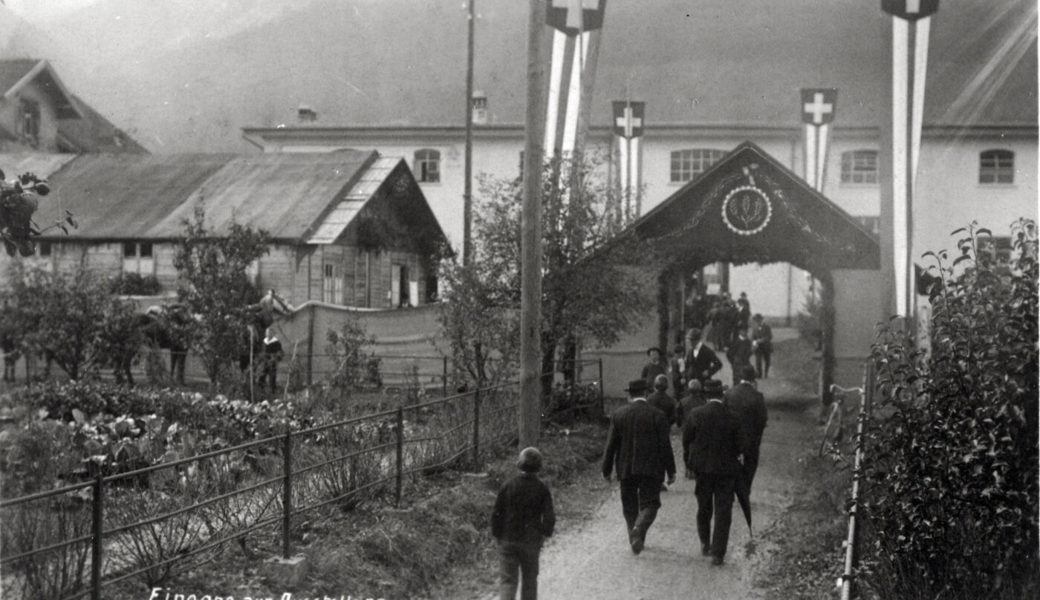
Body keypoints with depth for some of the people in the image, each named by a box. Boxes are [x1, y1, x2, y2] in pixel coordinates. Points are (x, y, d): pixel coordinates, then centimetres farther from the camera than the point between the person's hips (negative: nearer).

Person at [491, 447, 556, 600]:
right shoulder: (542, 490, -8)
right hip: (531, 542, 0)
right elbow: (549, 517, -7)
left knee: (507, 579, 2)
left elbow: (497, 514, -6)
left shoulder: (508, 486, -8)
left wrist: (496, 535, 6)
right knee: (530, 579, 16)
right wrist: (545, 532, 10)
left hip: (508, 540, 0)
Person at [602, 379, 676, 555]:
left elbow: (611, 445, 0)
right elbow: (665, 446, -5)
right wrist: (671, 471, 2)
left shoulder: (618, 415, -1)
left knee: (630, 506, 14)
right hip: (650, 468, -2)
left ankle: (636, 540, 17)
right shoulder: (656, 415, -6)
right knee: (649, 504, 3)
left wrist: (607, 470, 8)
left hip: (626, 469, 2)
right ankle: (639, 528, -23)